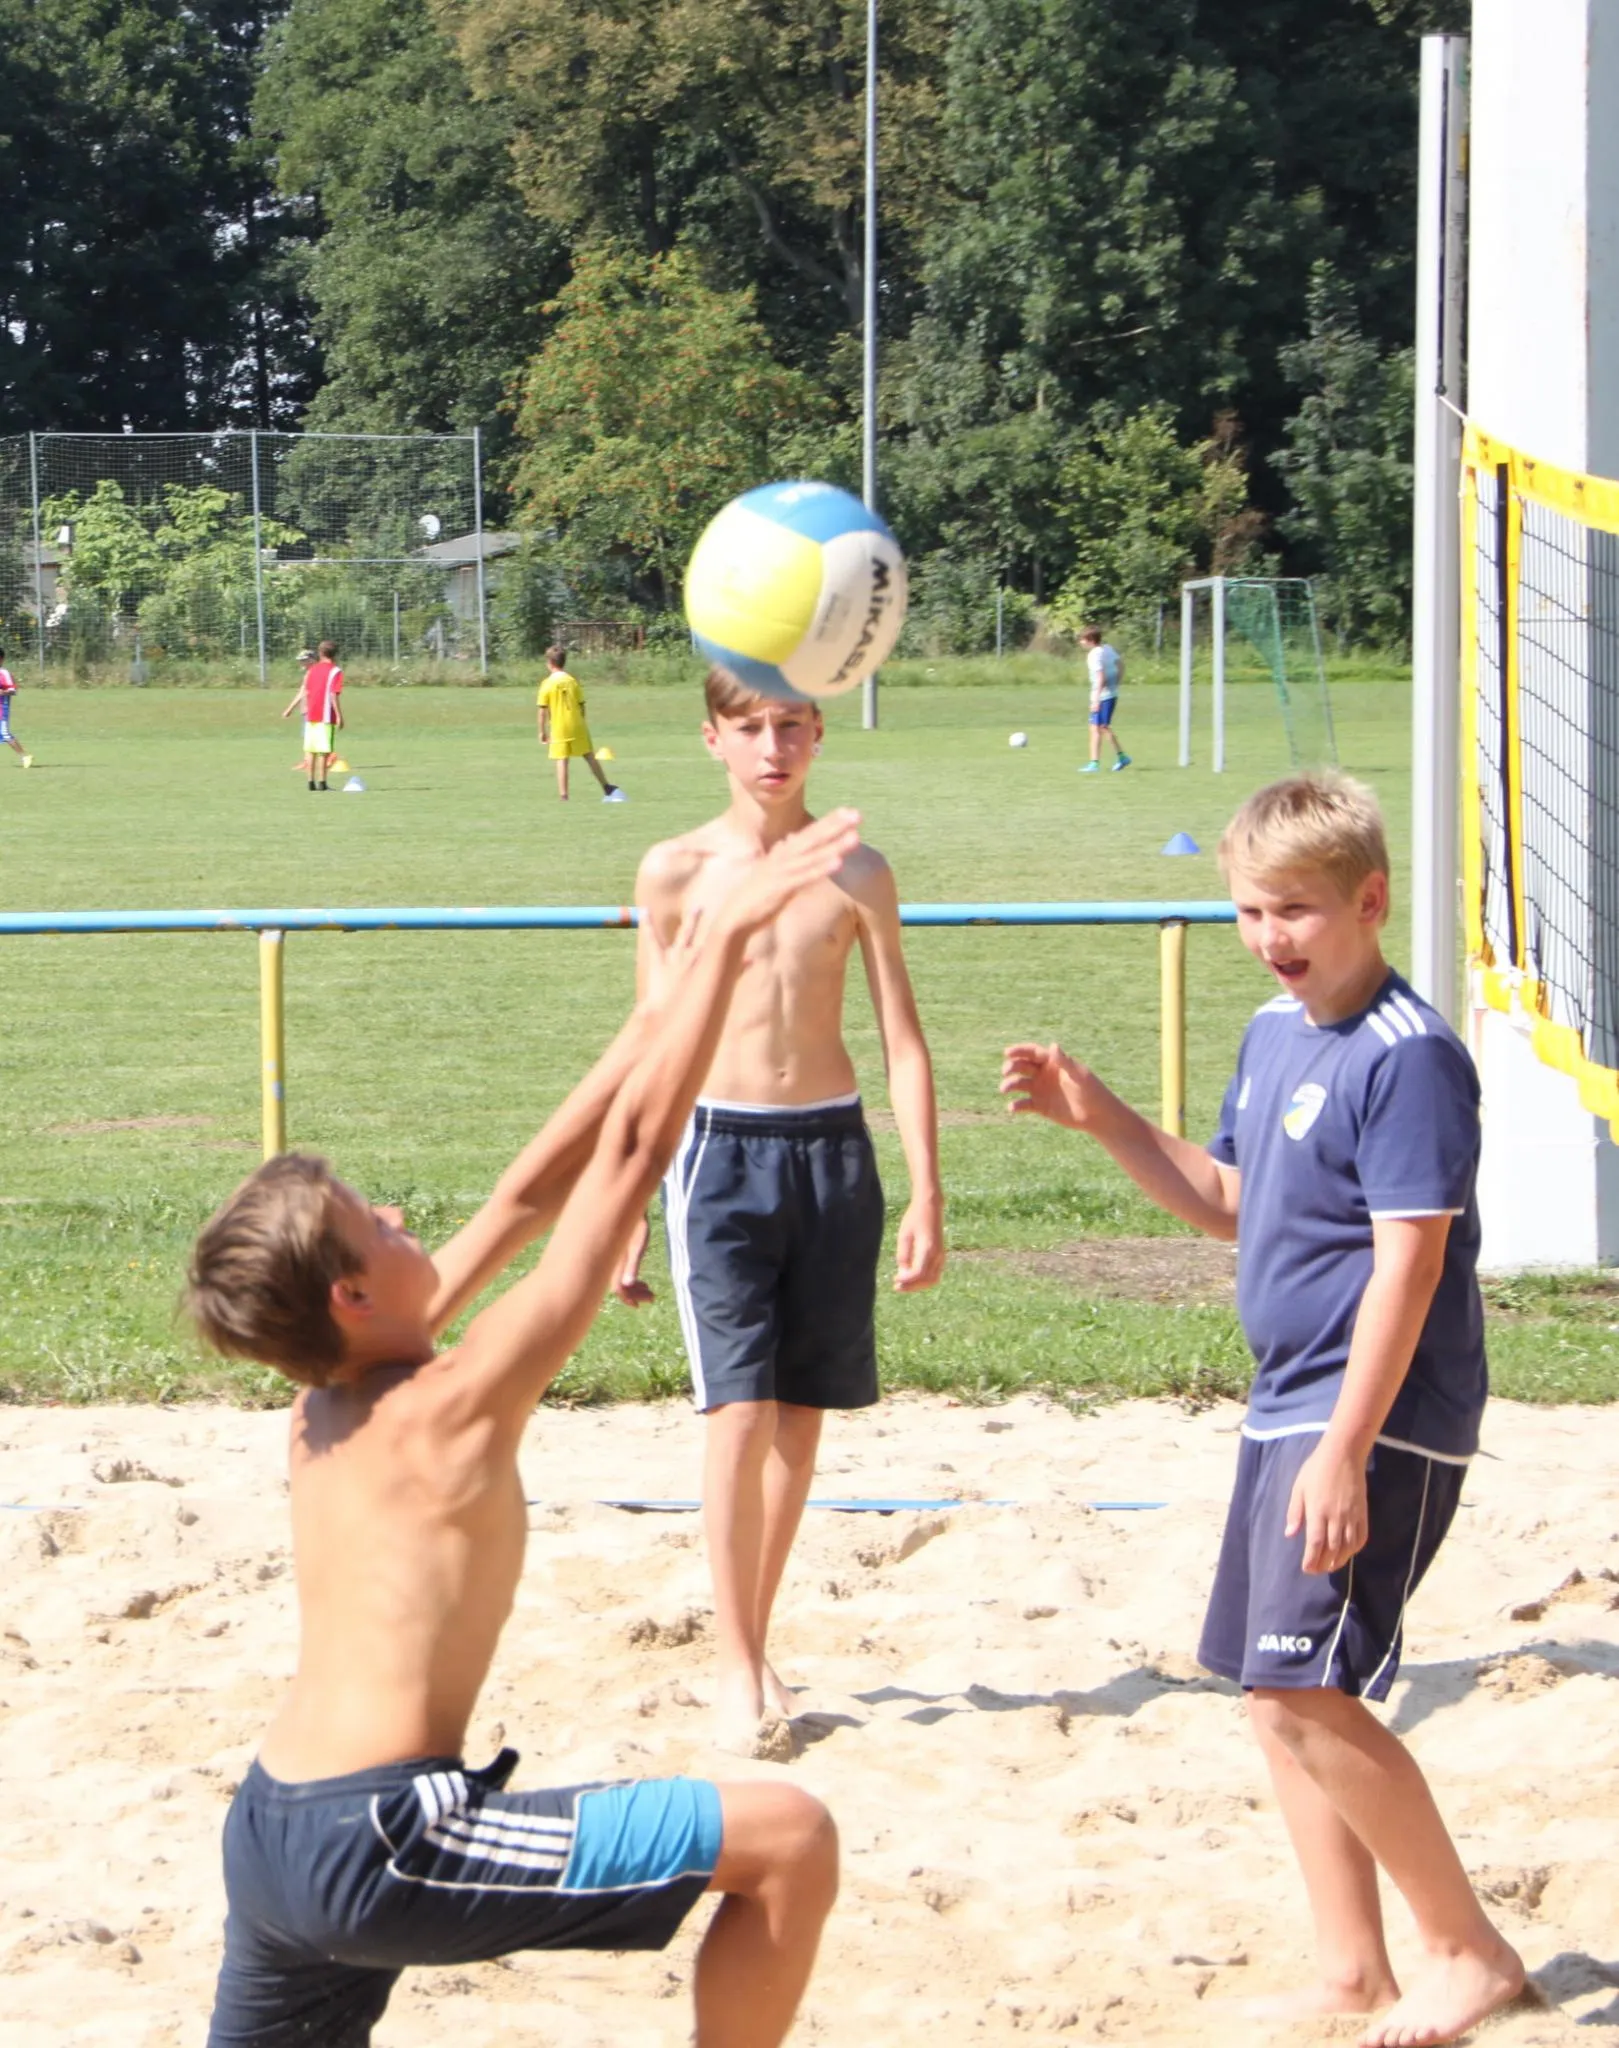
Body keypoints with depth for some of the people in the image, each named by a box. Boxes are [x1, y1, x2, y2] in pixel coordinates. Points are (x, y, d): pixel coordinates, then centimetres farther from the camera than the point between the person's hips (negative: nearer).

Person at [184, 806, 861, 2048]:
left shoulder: (326, 1406, 11)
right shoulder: (455, 1408, -10)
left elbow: (528, 1197, 17)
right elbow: (633, 1154, -10)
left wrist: (672, 1004, 19)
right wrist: (727, 940, -7)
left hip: (270, 1839, 9)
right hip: (383, 1842, -9)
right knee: (790, 1844, -7)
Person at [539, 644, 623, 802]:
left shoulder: (547, 684, -6)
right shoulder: (572, 681, 1)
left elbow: (543, 711, -7)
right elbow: (581, 706, 4)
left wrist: (542, 732, 1)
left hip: (559, 729, -2)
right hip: (577, 727, 2)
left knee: (562, 762, -1)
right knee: (590, 757, 11)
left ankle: (563, 797, -5)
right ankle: (607, 788, 14)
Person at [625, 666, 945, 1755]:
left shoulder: (857, 874, 2)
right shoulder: (676, 872, 0)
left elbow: (903, 1041, 5)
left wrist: (927, 1196, -1)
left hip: (833, 1146, 2)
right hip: (721, 1146, -2)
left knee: (802, 1414, 6)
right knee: (740, 1407, -11)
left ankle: (757, 1644, 19)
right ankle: (737, 1668, -5)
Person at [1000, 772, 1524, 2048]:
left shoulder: (1408, 1055, -17)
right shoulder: (1274, 1035, 11)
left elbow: (1409, 1263, -21)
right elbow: (1233, 1204, 24)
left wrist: (1344, 1452, -24)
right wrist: (1102, 1120, 11)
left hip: (1377, 1422, -9)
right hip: (1289, 1408, 9)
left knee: (1304, 1691, -14)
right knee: (1282, 1695, 10)